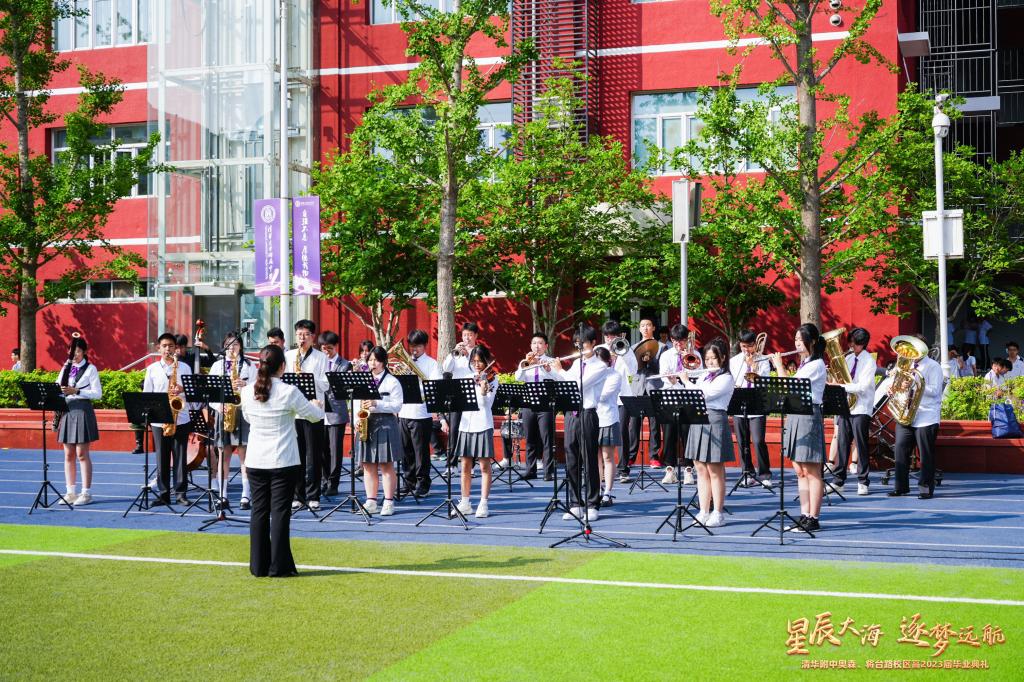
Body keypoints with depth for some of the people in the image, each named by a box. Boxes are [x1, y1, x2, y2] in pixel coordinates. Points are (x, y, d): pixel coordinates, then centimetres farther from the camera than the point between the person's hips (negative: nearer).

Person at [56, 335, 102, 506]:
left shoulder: (90, 369, -2)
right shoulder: (66, 368, 13)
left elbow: (98, 393, -8)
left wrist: (76, 391, -17)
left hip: (83, 411, -5)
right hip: (67, 410, 5)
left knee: (82, 454, -5)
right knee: (69, 455, 6)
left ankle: (86, 493, 0)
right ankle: (71, 492, 12)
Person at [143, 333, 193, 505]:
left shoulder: (184, 367, 7)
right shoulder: (152, 369, 9)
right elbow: (146, 394, 8)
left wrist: (183, 390, -15)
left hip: (181, 418, -1)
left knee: (180, 457, 0)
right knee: (161, 458, 3)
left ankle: (181, 493, 6)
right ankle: (163, 493, 8)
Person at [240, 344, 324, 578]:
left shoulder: (247, 391, -1)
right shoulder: (289, 392, -14)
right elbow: (315, 416, 0)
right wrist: (316, 405, 22)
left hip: (255, 462, 4)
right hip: (283, 462, -4)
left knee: (259, 511, 9)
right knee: (280, 512, 0)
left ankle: (259, 565, 13)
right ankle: (279, 566, 2)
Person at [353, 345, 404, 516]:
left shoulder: (392, 382, -1)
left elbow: (397, 405, -8)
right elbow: (358, 403, 15)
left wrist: (376, 404, -19)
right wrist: (356, 419, -2)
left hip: (385, 424, -5)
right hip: (366, 424, 5)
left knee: (386, 465, -4)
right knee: (368, 465, 6)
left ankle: (388, 502, 1)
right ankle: (371, 502, 12)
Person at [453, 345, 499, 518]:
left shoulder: (491, 379, -2)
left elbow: (486, 404, -12)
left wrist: (483, 391, -31)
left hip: (483, 424, -5)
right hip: (466, 424, 5)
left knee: (484, 465, -3)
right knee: (465, 466, 8)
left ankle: (483, 504, 0)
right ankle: (465, 503, 16)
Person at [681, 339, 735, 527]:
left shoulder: (726, 379, -6)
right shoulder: (704, 377, 18)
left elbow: (704, 394, -16)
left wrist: (686, 381, -4)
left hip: (715, 421, -7)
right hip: (698, 422, 7)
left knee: (715, 471, -2)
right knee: (701, 470, 7)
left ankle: (718, 514, 3)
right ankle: (704, 512, 12)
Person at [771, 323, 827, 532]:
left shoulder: (816, 364, -12)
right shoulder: (804, 364, 17)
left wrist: (779, 366, -4)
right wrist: (781, 368, 7)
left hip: (809, 416, -9)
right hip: (796, 416, 9)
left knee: (811, 472, -5)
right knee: (800, 471, 10)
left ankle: (813, 519, -3)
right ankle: (804, 515, 14)